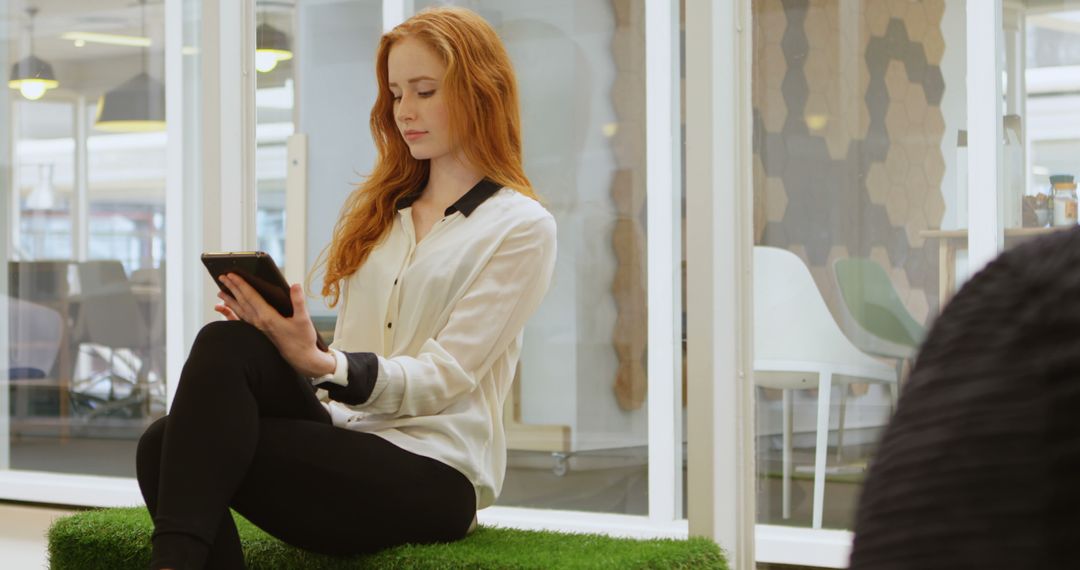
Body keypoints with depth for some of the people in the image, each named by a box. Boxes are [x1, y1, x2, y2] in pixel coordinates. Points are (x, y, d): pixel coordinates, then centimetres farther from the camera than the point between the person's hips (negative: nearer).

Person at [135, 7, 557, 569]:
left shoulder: (521, 227, 3)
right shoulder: (377, 208, 23)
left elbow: (440, 379, -7)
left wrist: (319, 363, -24)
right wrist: (287, 345, -5)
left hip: (432, 478, -6)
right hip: (348, 437, 6)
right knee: (178, 427, -26)